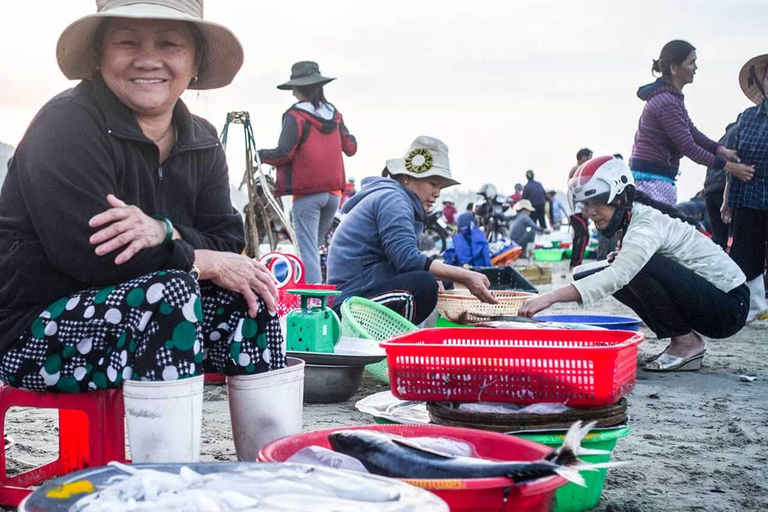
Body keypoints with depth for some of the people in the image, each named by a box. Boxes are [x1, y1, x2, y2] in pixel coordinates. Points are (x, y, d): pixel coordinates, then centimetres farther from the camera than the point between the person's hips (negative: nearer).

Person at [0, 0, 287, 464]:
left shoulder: (201, 142, 6)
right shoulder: (68, 125, -16)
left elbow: (229, 245, -3)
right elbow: (89, 256, -26)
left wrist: (163, 233, -25)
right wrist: (204, 261, -18)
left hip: (140, 324, 7)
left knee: (250, 297, -8)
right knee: (170, 289, -30)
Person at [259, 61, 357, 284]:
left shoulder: (296, 116, -8)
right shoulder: (334, 114, 9)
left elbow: (284, 154, -14)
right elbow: (350, 148, 15)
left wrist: (261, 155, 4)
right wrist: (350, 138, 36)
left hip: (307, 193, -6)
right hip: (333, 192, 6)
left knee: (308, 249, -5)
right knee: (315, 243, 17)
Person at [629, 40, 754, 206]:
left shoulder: (672, 97, 14)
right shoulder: (666, 103, -19)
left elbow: (691, 132, 17)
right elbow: (687, 146, -18)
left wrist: (720, 149, 2)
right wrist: (727, 166, -11)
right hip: (652, 178, -10)